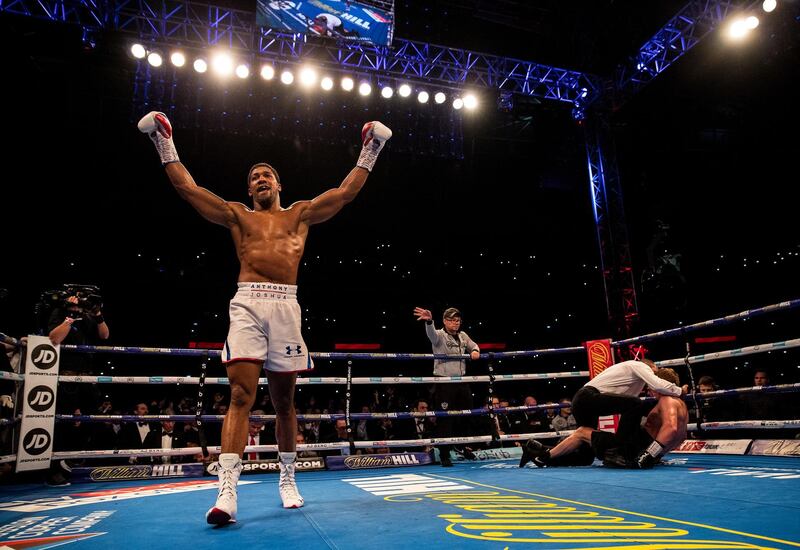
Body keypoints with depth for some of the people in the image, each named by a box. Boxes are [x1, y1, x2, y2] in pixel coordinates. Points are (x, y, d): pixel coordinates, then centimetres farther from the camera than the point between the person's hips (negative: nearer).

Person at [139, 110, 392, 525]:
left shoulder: (300, 214, 18)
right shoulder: (237, 216, 18)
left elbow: (346, 192, 16)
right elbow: (187, 188, 14)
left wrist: (369, 152, 17)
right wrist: (165, 146, 15)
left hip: (285, 305, 1)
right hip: (247, 304, 0)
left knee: (283, 400, 7)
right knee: (240, 395, -12)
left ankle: (287, 479, 22)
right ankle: (227, 491, -13)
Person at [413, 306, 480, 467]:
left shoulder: (463, 335, 10)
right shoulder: (440, 336, -10)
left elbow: (473, 345, 22)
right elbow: (431, 333, -32)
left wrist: (475, 351, -5)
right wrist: (429, 321, -55)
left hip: (461, 381, 6)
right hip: (444, 382, -6)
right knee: (445, 418, -4)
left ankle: (462, 446, 37)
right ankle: (444, 454, 6)